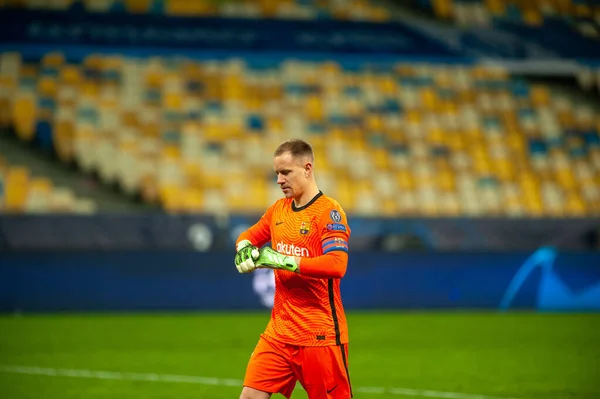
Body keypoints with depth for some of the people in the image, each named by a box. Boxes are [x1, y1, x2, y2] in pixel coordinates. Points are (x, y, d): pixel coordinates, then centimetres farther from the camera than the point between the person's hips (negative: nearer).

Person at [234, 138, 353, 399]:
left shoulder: (329, 211, -12)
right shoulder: (278, 209, 10)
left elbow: (337, 265, -25)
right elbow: (249, 237, 26)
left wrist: (284, 261, -25)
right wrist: (244, 248, 1)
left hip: (319, 335, -6)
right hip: (279, 331, 6)